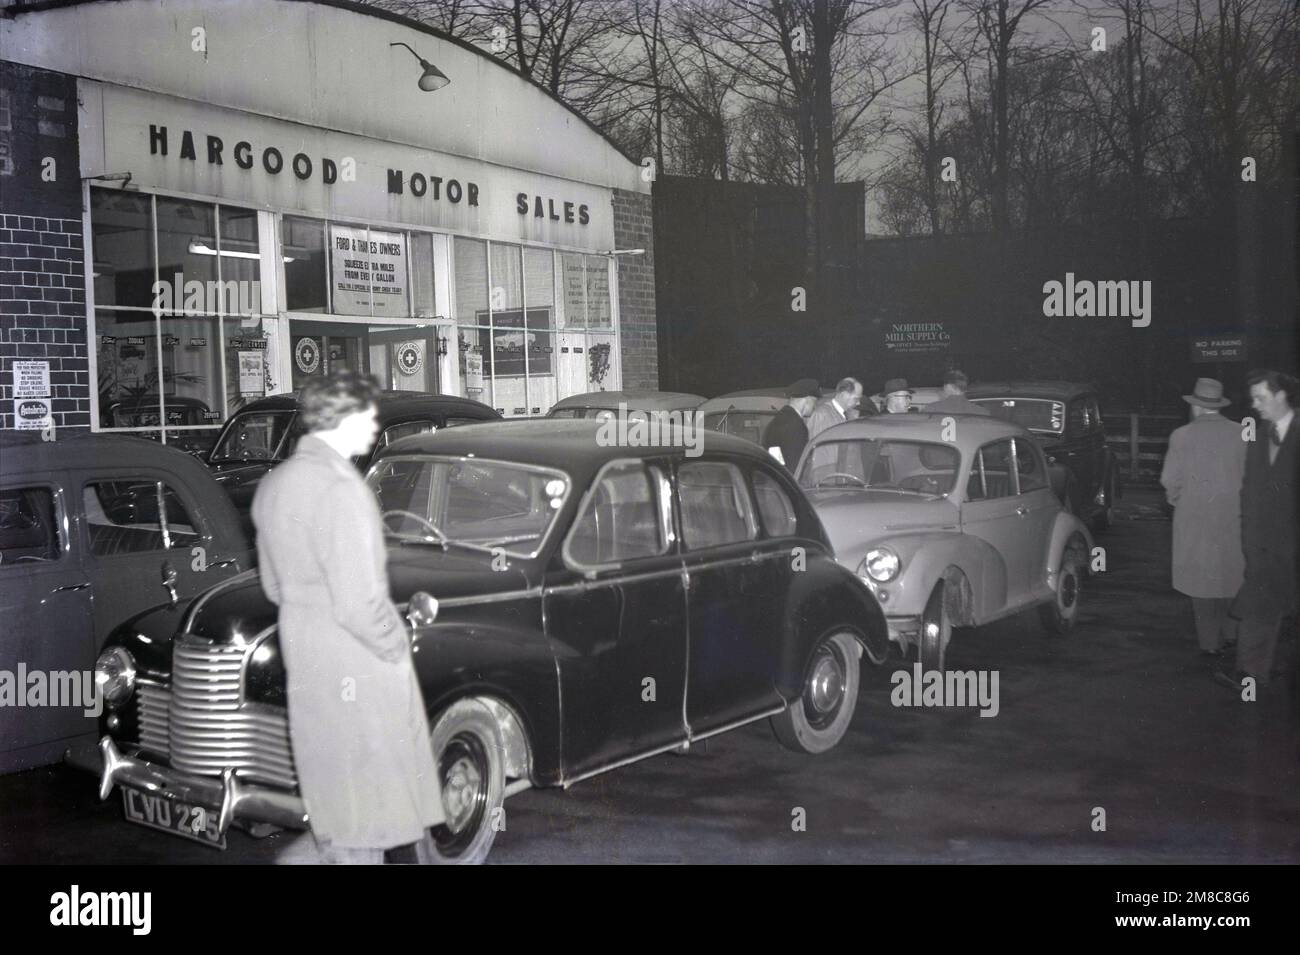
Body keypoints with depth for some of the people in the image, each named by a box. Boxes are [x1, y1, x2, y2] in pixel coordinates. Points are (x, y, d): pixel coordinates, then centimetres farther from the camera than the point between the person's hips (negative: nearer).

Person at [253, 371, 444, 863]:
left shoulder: (273, 484, 6)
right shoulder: (341, 489, -22)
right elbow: (358, 603, -24)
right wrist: (396, 648, -9)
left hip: (303, 663, 8)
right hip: (359, 670, -8)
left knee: (329, 799, 19)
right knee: (366, 807, 3)